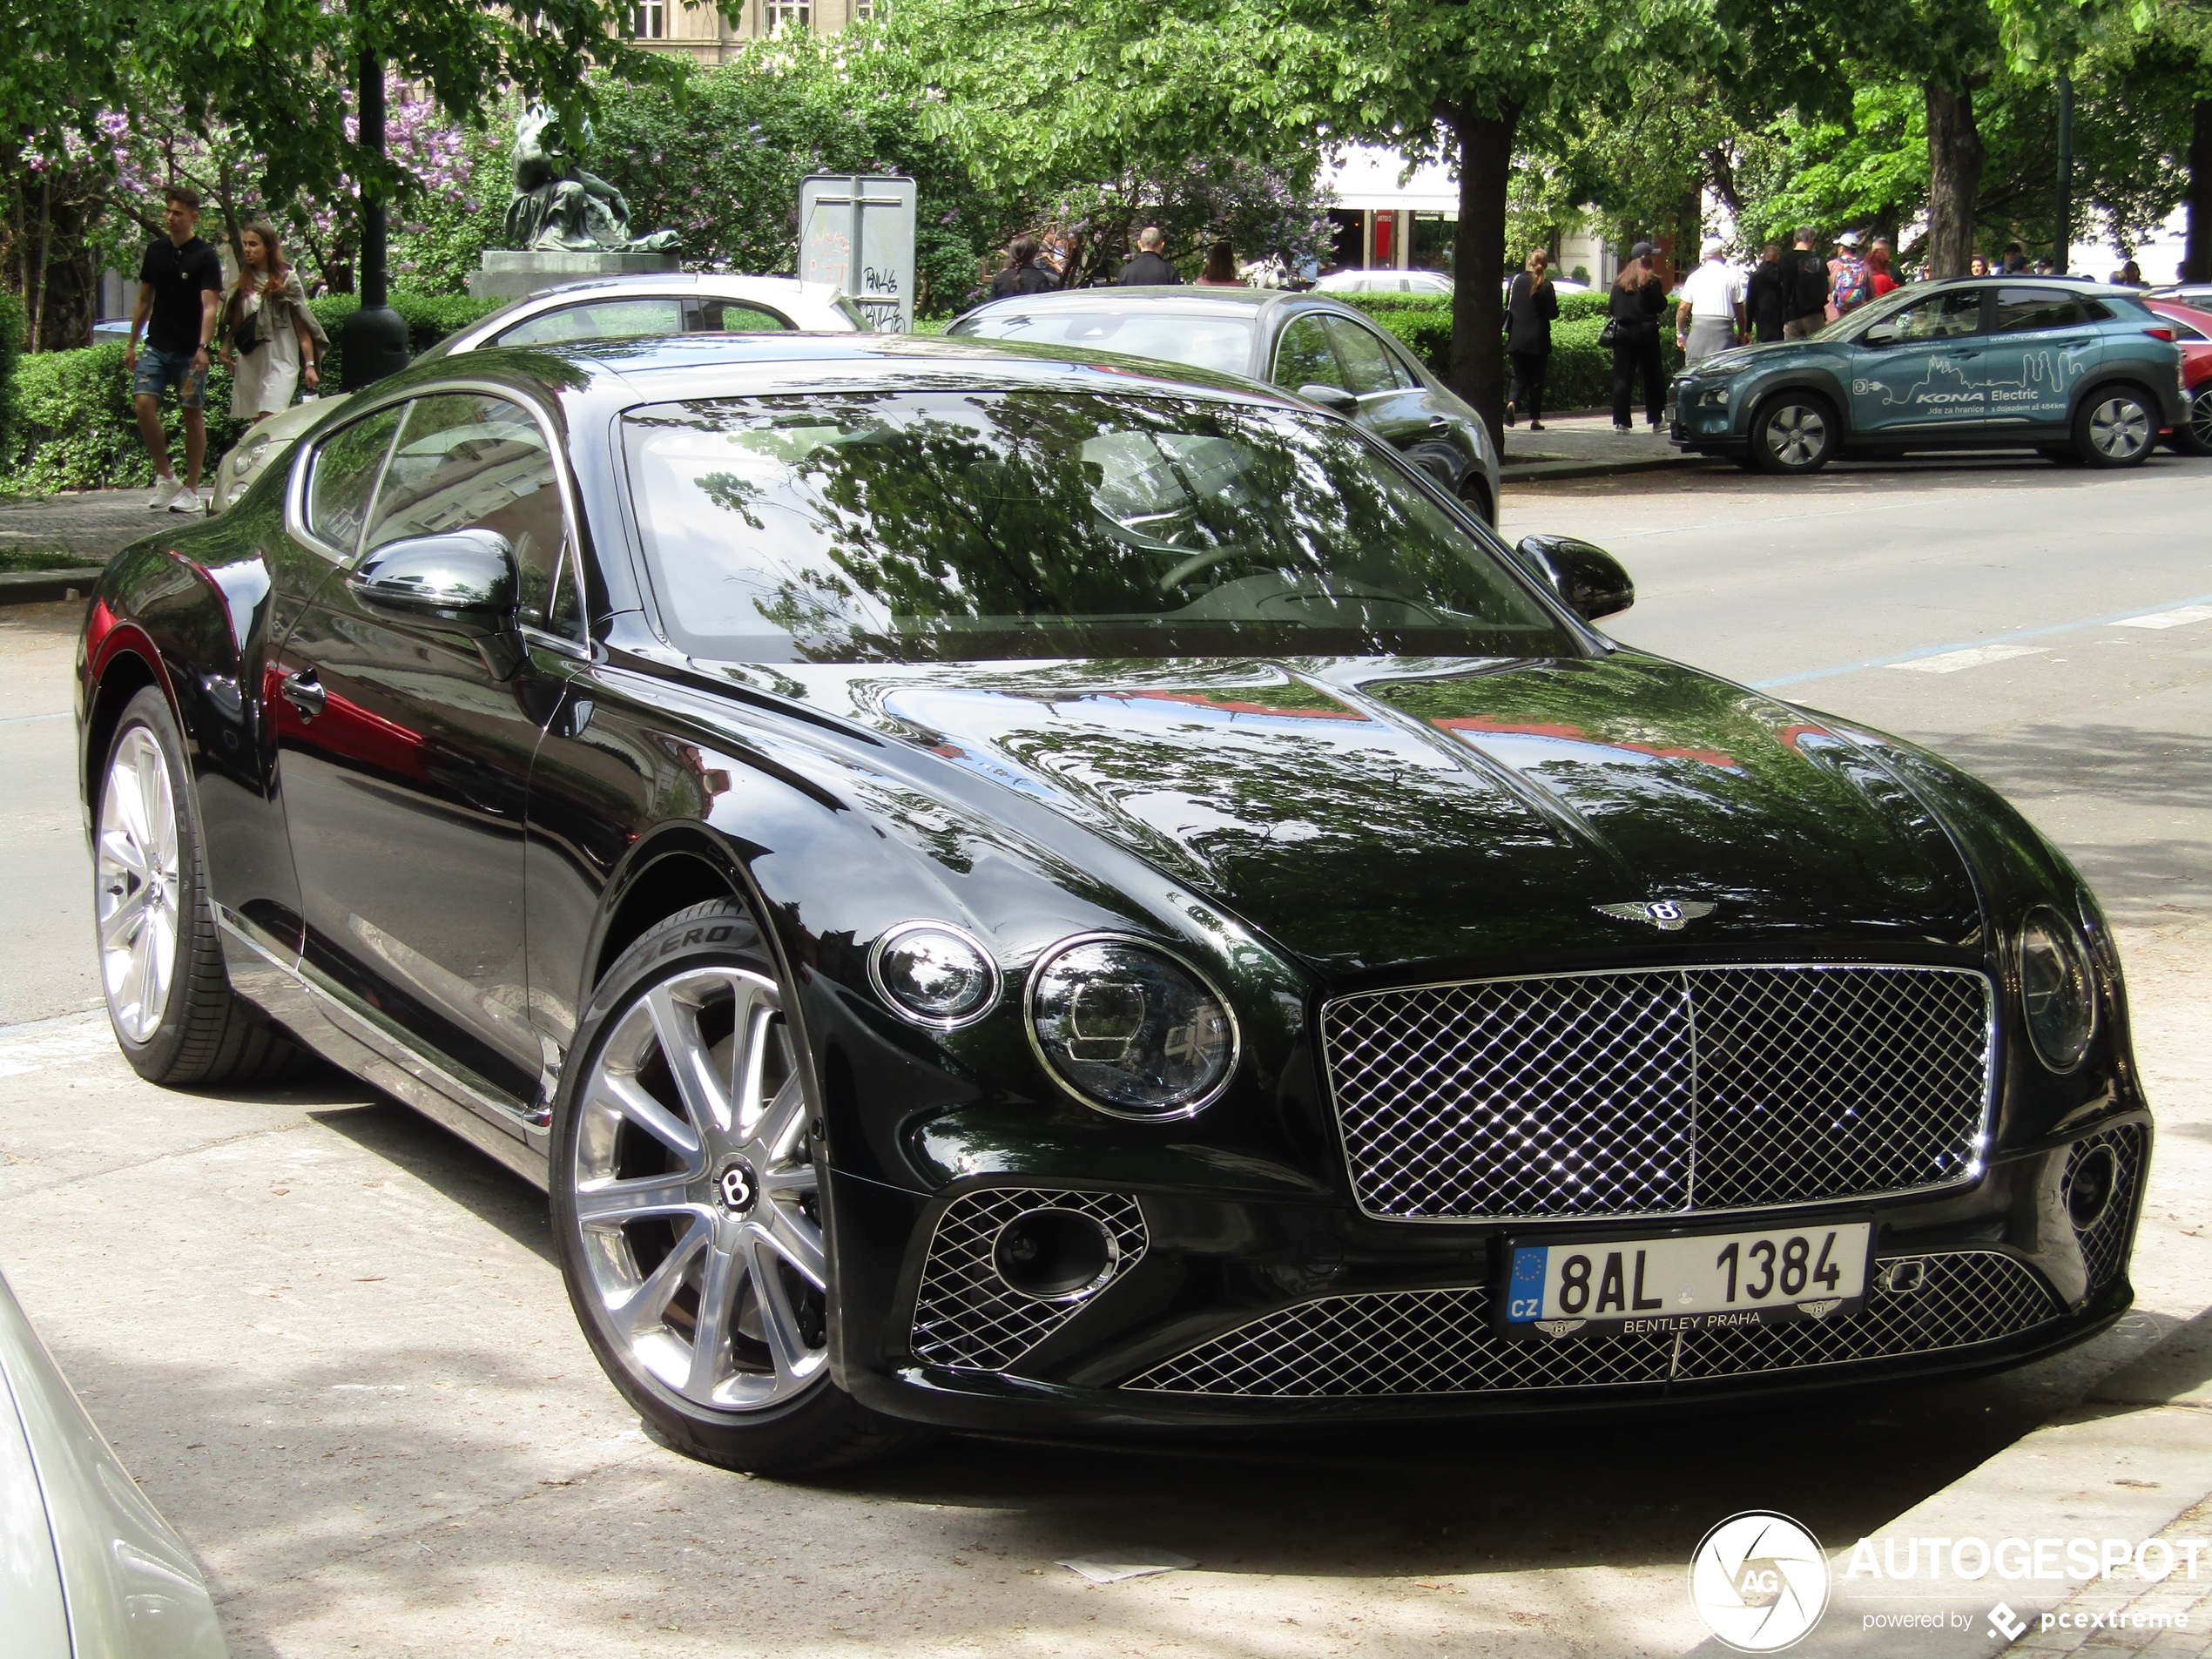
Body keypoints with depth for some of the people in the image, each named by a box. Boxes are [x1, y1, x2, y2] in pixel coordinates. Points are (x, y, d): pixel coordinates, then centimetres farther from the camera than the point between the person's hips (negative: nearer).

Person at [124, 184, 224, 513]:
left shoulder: (205, 257, -6)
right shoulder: (156, 252, 9)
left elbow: (209, 306, -15)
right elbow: (144, 300, 18)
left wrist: (202, 347, -28)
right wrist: (132, 343, 17)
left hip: (189, 350, -4)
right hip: (157, 346, 4)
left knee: (193, 414, 2)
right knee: (143, 402, -12)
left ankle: (191, 490, 10)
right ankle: (164, 476, 2)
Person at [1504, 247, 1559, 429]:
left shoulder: (1517, 280, 0)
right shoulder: (1546, 286, -10)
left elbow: (1508, 307, 6)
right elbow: (1553, 313, -7)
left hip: (1517, 338, 2)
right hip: (1538, 339, -2)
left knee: (1519, 375, 10)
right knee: (1536, 378, 8)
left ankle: (1512, 403, -19)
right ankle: (1535, 419, 9)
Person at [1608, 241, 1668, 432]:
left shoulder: (1619, 281, 6)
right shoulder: (1651, 281, -7)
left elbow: (1611, 308, 6)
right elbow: (1660, 306, -7)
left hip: (1622, 332, 3)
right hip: (1645, 332, -3)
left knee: (1622, 378, 3)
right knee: (1652, 376, 7)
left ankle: (1620, 421, -3)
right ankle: (1656, 419, 9)